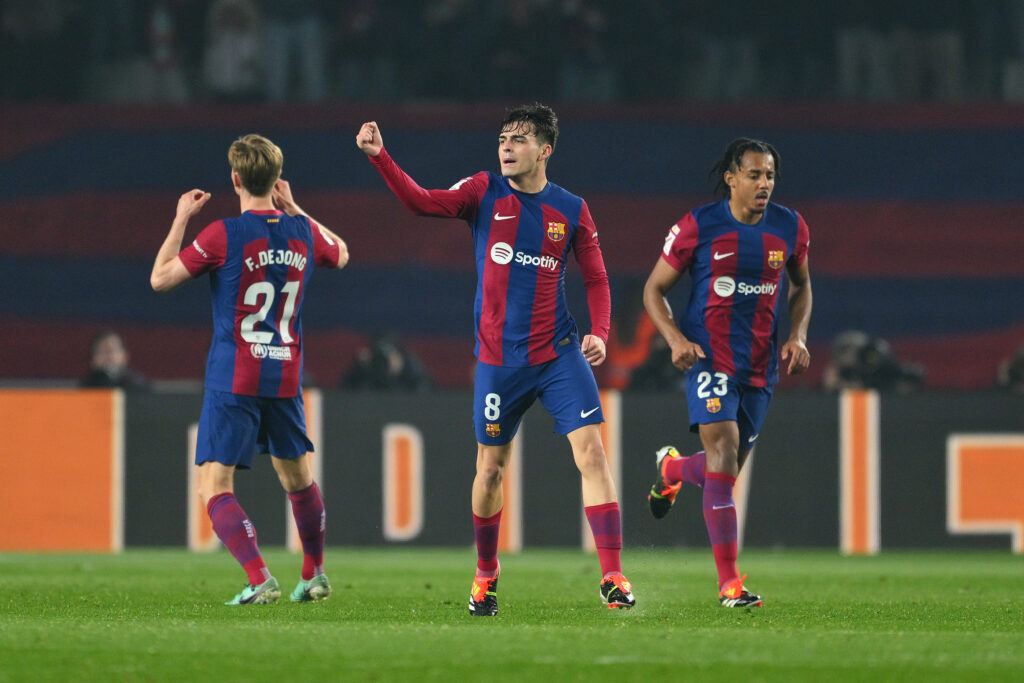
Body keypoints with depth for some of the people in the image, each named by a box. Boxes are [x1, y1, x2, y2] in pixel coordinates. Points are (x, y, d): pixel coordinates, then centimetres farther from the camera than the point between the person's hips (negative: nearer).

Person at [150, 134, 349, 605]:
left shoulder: (224, 235, -12)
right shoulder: (303, 233, 3)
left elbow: (160, 278, -7)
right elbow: (340, 255, 27)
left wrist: (180, 220, 4)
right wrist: (294, 210, 27)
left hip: (233, 380, -5)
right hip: (285, 378, 5)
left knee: (213, 486, -5)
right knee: (296, 474, 24)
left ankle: (260, 580, -21)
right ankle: (315, 575, 35)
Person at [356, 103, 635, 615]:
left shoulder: (571, 210, 2)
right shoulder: (485, 193, 2)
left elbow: (596, 280, 8)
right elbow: (423, 202, -8)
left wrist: (599, 332, -8)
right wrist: (379, 156, -20)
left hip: (558, 355, 0)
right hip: (498, 358, 0)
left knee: (591, 453, -12)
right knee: (491, 468, 8)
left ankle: (613, 577, -11)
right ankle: (485, 574, 29)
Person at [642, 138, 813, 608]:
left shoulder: (790, 228, 3)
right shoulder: (698, 228, -8)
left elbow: (801, 286, 21)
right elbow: (655, 289, 1)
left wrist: (797, 335, 4)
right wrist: (676, 340, -14)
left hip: (761, 365, 4)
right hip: (710, 355, -4)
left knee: (727, 468, 12)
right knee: (723, 448, -20)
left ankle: (672, 468, 51)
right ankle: (729, 582, -21)